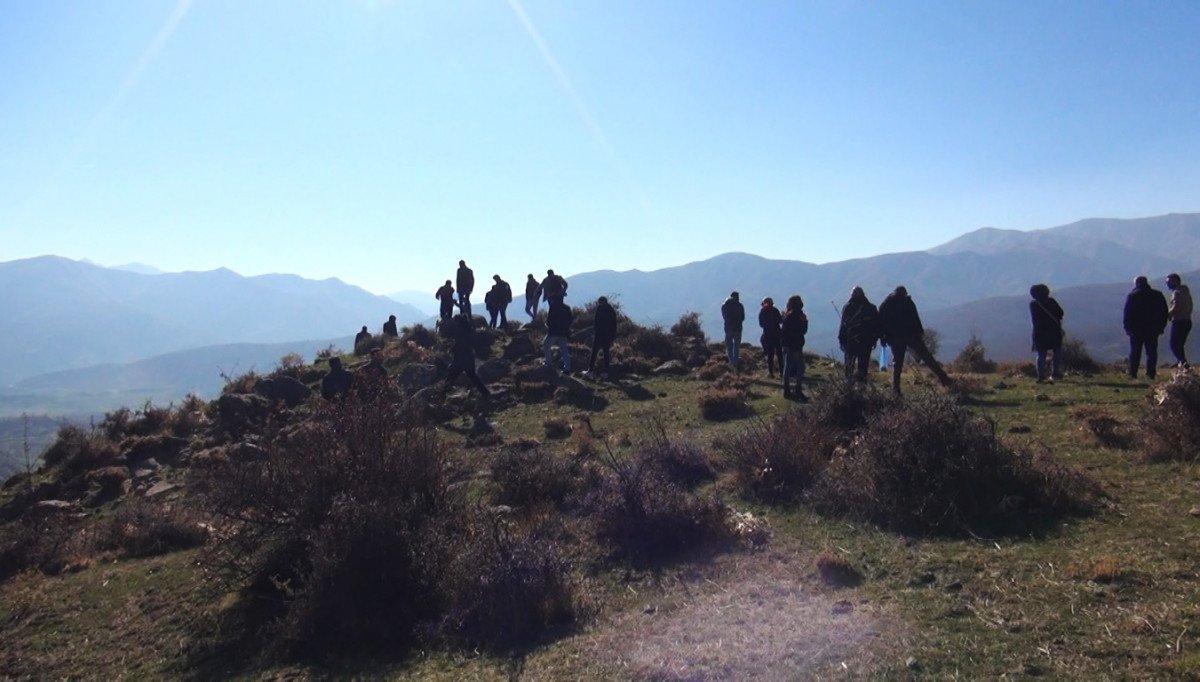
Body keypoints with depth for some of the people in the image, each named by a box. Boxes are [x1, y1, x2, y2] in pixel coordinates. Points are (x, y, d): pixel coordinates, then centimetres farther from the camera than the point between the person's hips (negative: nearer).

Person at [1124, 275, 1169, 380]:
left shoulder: (1132, 296, -3)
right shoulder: (1158, 295, 7)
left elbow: (1127, 314, -6)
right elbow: (1164, 312, 9)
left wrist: (1127, 328, -1)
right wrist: (1161, 327, 13)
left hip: (1136, 329, -2)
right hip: (1153, 329, 2)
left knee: (1135, 352, 4)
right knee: (1152, 351, 7)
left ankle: (1133, 373, 3)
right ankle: (1151, 373, 2)